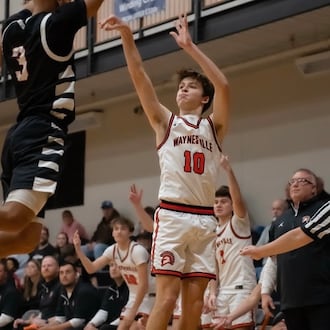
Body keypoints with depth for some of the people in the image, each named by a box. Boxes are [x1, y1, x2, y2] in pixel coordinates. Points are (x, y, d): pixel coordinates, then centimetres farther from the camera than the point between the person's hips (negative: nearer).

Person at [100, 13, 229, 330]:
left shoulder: (213, 127, 14)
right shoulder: (165, 121, 13)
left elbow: (223, 86, -2)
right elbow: (140, 78, 2)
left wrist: (189, 47, -5)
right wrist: (127, 36, -8)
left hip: (205, 220, 2)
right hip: (172, 215, -2)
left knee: (195, 299, 1)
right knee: (166, 296, -11)